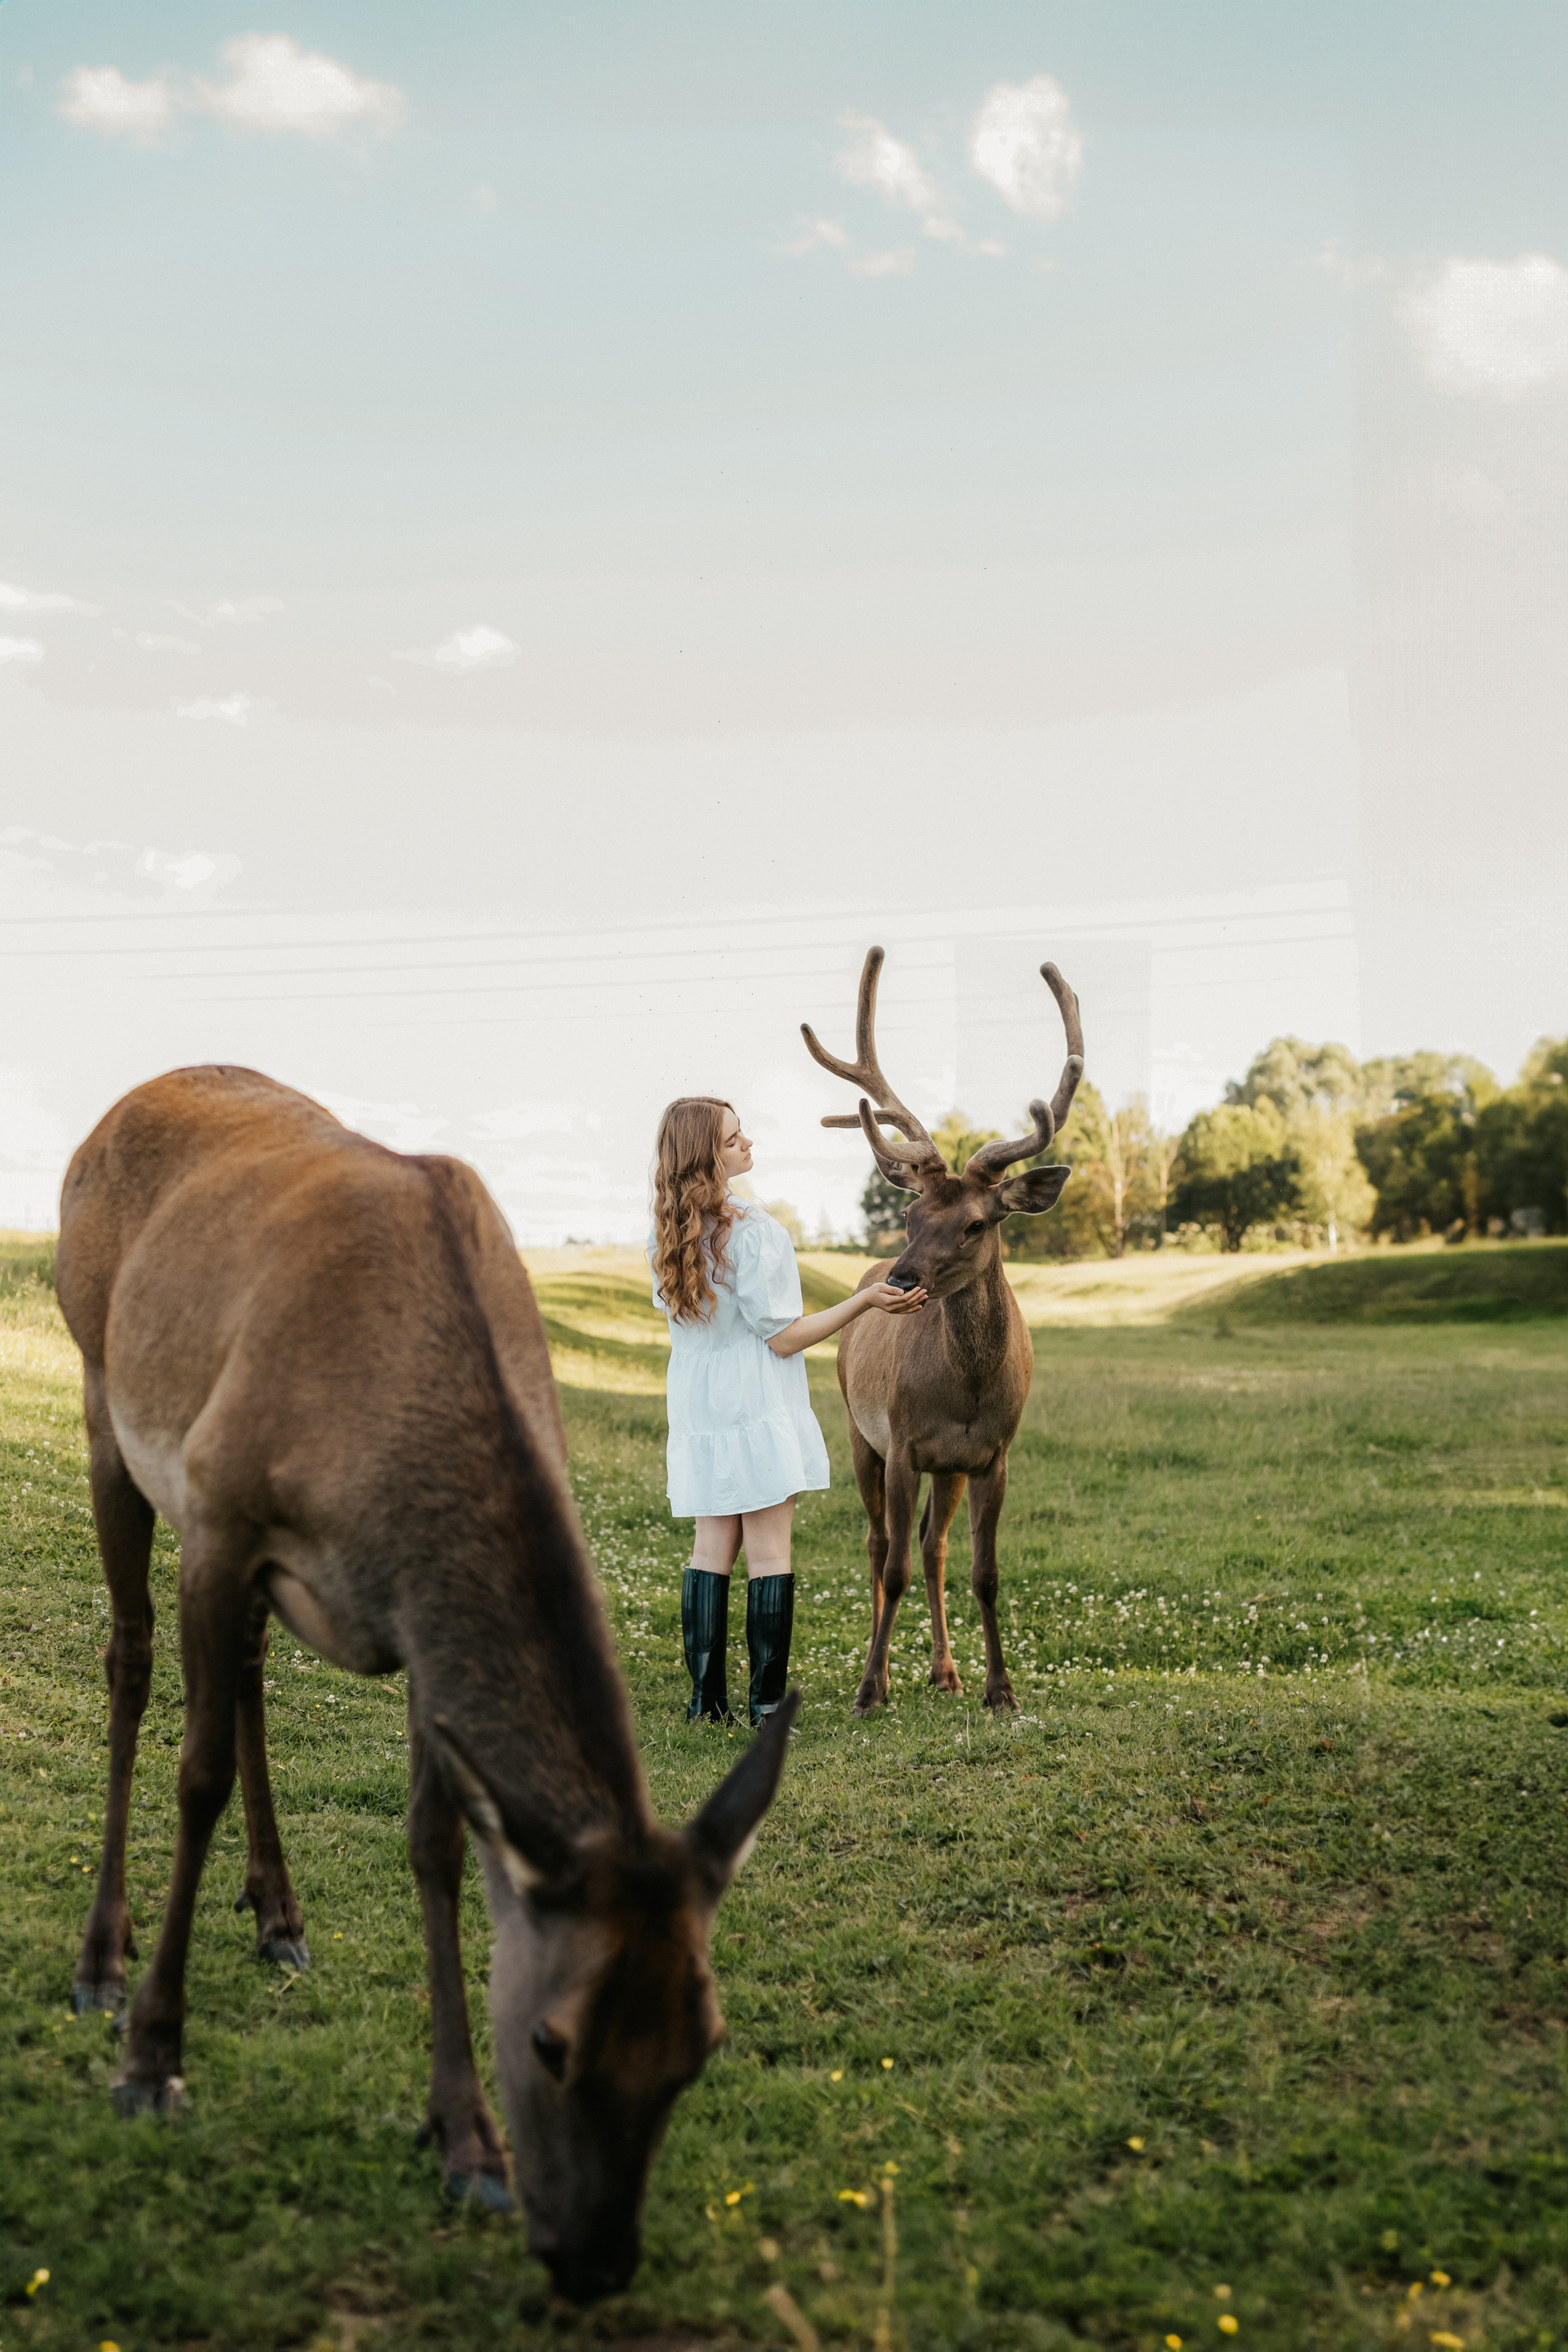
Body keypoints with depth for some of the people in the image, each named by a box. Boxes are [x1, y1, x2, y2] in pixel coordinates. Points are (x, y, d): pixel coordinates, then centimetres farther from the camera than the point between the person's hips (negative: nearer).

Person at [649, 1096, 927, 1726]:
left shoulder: (666, 1237, 2)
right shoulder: (754, 1233, -19)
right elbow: (784, 1337, -16)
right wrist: (863, 1302, -13)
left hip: (697, 1409, 6)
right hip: (757, 1407, -6)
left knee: (711, 1548, 11)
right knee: (768, 1552, 0)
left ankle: (706, 1697, 10)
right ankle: (766, 1703, 1)